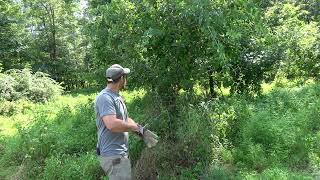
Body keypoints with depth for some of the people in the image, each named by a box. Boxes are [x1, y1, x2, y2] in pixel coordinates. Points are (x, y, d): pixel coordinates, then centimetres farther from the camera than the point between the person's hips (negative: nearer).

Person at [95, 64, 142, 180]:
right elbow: (112, 124, -31)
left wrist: (140, 129, 2)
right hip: (113, 156, -10)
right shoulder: (105, 97, -19)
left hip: (121, 153, 10)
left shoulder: (117, 97, 13)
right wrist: (137, 127, -17)